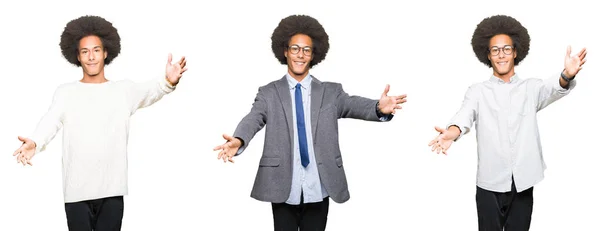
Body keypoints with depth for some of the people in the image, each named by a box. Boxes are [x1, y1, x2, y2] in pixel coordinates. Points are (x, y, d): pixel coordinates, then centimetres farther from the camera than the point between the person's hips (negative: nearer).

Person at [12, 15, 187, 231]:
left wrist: (168, 81, -32)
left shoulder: (124, 90, 10)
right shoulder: (65, 92, 7)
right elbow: (51, 121, -9)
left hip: (112, 190, 0)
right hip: (76, 191, 0)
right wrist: (34, 142, -31)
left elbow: (150, 91, -9)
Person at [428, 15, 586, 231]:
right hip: (490, 184, -1)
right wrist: (452, 132, -40)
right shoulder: (477, 91, 4)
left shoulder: (531, 88, 7)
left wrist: (567, 76, -39)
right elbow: (465, 115, -16)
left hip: (523, 184, 1)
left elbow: (553, 88, -15)